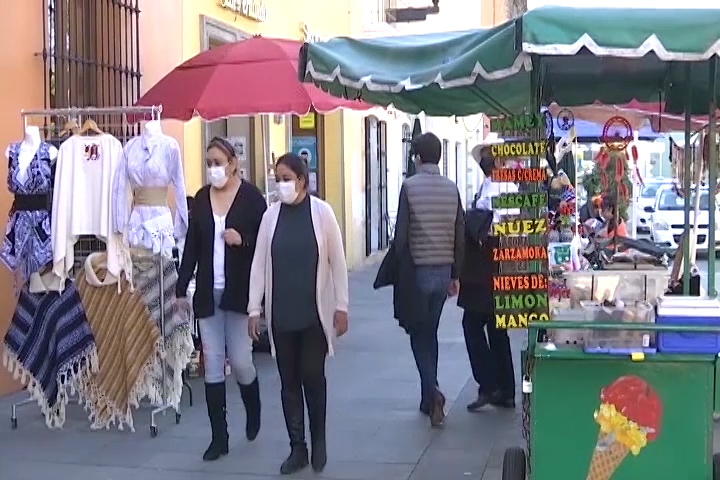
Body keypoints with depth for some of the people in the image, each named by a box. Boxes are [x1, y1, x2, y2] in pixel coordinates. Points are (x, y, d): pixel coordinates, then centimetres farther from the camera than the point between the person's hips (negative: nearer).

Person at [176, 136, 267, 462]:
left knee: (240, 361, 0)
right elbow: (191, 246, 8)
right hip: (207, 293, 4)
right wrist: (181, 289, 4)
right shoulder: (201, 198, 7)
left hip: (239, 292, -4)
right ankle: (219, 437, 12)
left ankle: (253, 410, 32)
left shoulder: (251, 196, -5)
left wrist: (243, 240, -21)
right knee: (212, 366, 4)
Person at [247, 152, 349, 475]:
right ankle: (297, 448, 18)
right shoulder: (271, 215, 2)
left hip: (315, 312, -3)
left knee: (313, 376, 1)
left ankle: (318, 442, 22)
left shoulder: (321, 212, -5)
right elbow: (259, 264, 5)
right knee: (289, 381, 7)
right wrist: (254, 309, 2)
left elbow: (337, 262, -2)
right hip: (281, 314, 3)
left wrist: (341, 307, -4)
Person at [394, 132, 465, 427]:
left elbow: (401, 234, -10)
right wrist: (455, 275, 15)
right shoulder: (452, 188, 3)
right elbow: (460, 236, 6)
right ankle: (428, 400, 21)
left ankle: (432, 392, -12)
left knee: (419, 334, 6)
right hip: (443, 270, 4)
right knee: (431, 333, 15)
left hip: (417, 270, -4)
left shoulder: (409, 186, -9)